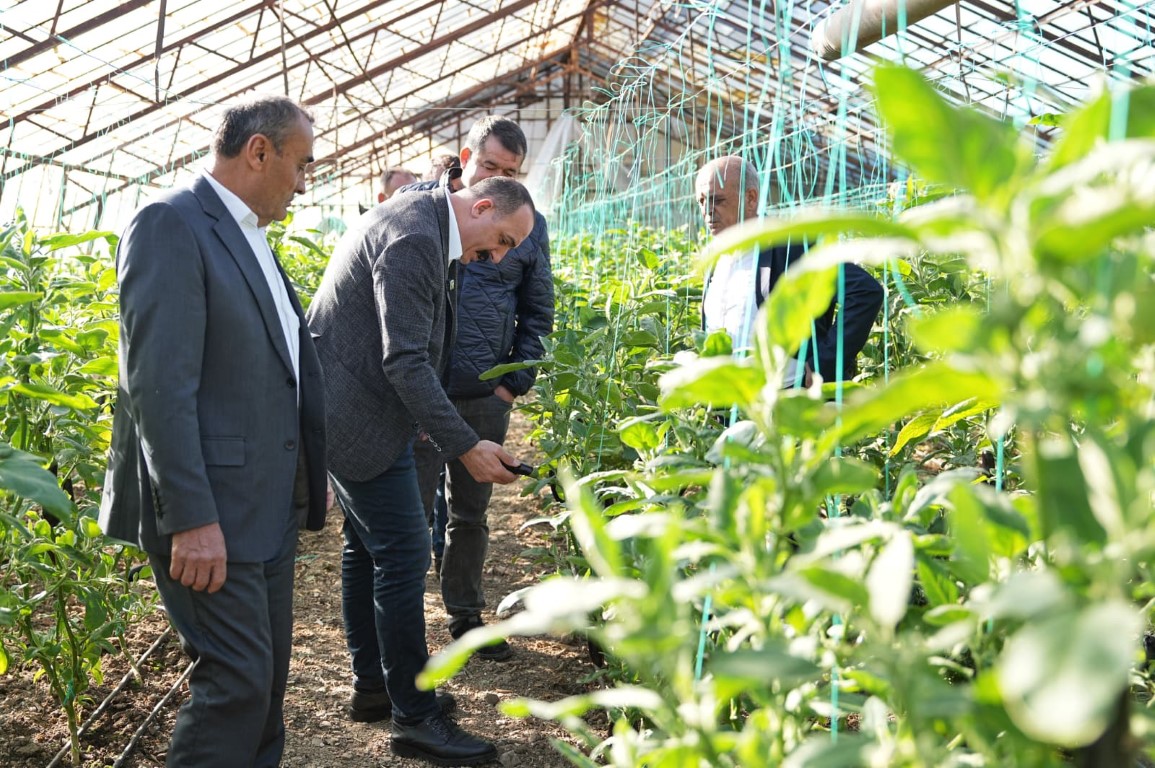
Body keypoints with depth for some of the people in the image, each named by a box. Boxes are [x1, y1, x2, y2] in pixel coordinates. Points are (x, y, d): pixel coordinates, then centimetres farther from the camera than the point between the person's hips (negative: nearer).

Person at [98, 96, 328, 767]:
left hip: (269, 505, 9)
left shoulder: (251, 240, 16)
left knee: (269, 674, 16)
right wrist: (192, 520, -23)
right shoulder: (171, 226, -13)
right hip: (209, 510, -9)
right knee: (237, 680, -6)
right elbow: (159, 384, -20)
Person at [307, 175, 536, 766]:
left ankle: (371, 685, 30)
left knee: (366, 547, 17)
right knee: (403, 555, -7)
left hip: (346, 413, 11)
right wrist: (465, 446, -25)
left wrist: (423, 420, 19)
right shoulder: (414, 238, -22)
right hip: (358, 420, -11)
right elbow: (406, 361, -26)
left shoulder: (417, 221, 11)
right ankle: (414, 717, 1)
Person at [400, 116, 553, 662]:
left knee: (470, 513, 14)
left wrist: (515, 384, 4)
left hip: (485, 398, 3)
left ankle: (465, 614, 27)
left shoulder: (529, 224, 7)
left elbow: (538, 312, 14)